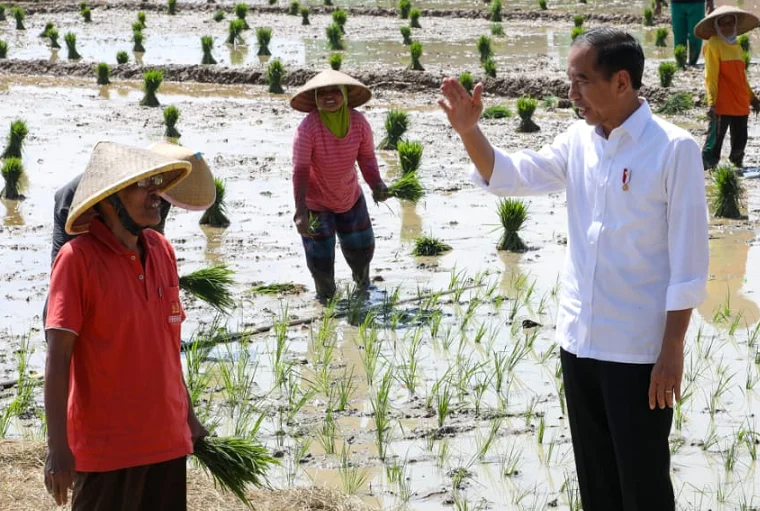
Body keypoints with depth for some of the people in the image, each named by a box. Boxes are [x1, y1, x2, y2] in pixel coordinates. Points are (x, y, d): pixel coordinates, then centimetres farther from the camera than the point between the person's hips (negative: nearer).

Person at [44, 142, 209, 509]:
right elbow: (57, 359, -14)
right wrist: (58, 447, -18)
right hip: (105, 448, -6)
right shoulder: (78, 259, -13)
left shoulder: (161, 250, 6)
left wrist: (189, 417, 19)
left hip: (168, 439, 6)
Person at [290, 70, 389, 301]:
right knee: (321, 260, 2)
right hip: (315, 202, -4)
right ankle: (326, 296, 33)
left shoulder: (359, 123, -19)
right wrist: (300, 212, -35)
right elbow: (300, 171, -29)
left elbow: (367, 158, -10)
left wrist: (376, 184, -30)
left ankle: (363, 284, 53)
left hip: (350, 196, 4)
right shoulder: (307, 129, -31)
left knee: (361, 247, 21)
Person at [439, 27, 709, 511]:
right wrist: (468, 129, -7)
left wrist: (673, 349, -15)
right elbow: (509, 175, 11)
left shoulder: (674, 149, -14)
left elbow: (689, 258, -14)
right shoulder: (578, 142, 5)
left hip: (639, 350, -6)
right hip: (579, 341, 6)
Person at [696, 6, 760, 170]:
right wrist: (711, 101, -19)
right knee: (715, 140, -8)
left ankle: (737, 163, 32)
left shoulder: (736, 46, 16)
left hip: (741, 104, 8)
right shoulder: (713, 45, -7)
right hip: (722, 105, -8)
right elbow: (711, 76, -12)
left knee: (740, 139, 15)